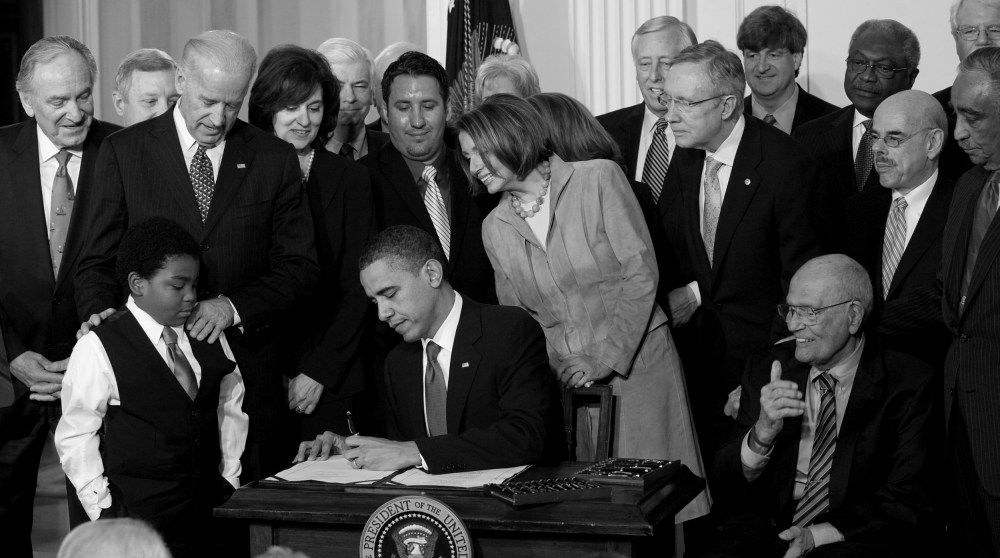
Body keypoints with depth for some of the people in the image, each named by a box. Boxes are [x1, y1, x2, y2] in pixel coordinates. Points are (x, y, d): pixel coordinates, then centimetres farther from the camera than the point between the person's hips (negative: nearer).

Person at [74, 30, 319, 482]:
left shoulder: (275, 159, 6)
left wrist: (233, 306, -11)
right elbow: (98, 262, 6)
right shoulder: (125, 152, 4)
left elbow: (299, 266, 5)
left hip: (247, 374, 1)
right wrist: (100, 314, -15)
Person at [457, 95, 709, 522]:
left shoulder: (598, 179, -7)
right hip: (564, 383, 3)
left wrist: (605, 360, -14)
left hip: (635, 363, -3)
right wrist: (551, 367, -5)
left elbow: (640, 272, -10)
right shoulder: (494, 228, 6)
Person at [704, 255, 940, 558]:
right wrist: (762, 434, -16)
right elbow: (729, 479, 6)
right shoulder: (766, 367, 7)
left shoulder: (909, 384, -4)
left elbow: (907, 502, -5)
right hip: (767, 530, 3)